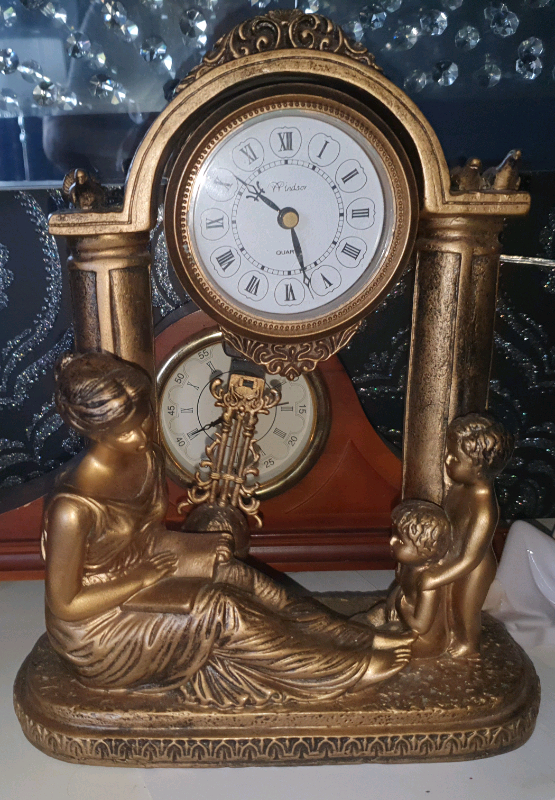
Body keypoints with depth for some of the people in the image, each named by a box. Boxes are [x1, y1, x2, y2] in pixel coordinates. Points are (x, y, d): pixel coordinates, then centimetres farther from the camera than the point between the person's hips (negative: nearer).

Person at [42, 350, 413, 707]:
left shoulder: (148, 457, -8)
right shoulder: (73, 509, -31)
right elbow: (65, 606, -21)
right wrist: (144, 576, -19)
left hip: (141, 578, 7)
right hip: (94, 632, -7)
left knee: (234, 576, -13)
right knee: (219, 611, -22)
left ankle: (360, 638, -7)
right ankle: (352, 667, -10)